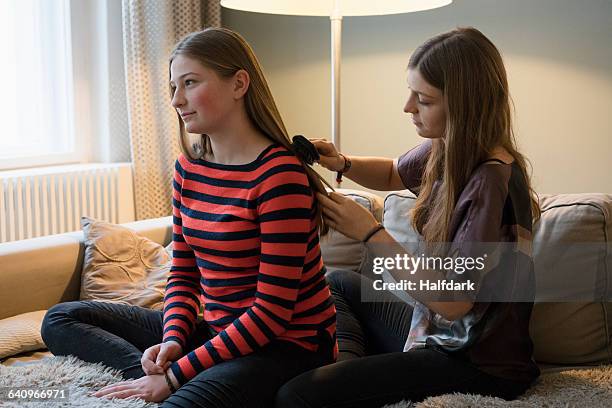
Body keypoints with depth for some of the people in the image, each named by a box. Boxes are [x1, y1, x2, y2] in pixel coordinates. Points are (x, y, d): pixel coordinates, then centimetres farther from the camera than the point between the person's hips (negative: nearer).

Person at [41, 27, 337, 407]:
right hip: (217, 331, 9)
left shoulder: (279, 174, -19)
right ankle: (154, 374, -13)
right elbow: (183, 272, 11)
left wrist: (175, 376, -19)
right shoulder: (188, 166, 4)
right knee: (62, 319, 6)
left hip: (287, 342, -8)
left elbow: (273, 310, -20)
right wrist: (173, 340, -10)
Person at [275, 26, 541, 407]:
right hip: (439, 332, 9)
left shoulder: (492, 182, -26)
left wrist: (370, 233, -22)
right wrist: (342, 163, 1)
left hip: (478, 364, -9)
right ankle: (353, 367, 16)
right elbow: (393, 174, 23)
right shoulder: (445, 151, 0)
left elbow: (453, 301, -26)